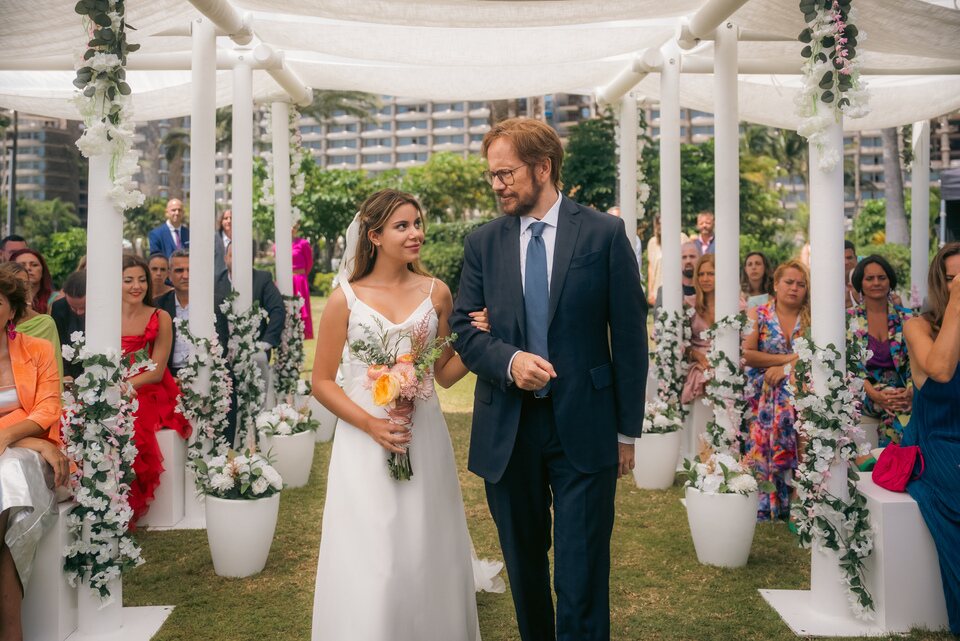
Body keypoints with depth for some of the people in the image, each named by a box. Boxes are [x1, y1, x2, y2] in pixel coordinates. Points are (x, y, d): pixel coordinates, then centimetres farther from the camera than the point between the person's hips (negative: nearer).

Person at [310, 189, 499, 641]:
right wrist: (369, 424, -14)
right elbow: (322, 382, -1)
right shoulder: (346, 298, -2)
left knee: (427, 559, 12)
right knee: (368, 564, 3)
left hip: (424, 438, 2)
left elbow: (445, 373, 9)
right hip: (364, 440, -2)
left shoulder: (436, 293, 4)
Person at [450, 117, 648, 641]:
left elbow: (630, 336, -1)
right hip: (507, 430, 3)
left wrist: (628, 430, 0)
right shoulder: (482, 243, 5)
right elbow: (462, 328, 3)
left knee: (582, 578, 3)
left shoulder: (604, 233, -2)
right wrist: (509, 359, -18)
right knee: (523, 568, 17)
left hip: (584, 427, -2)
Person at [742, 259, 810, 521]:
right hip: (764, 398, -1)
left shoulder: (811, 319, 10)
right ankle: (763, 508, -15)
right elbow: (746, 354, -9)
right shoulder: (758, 315, 6)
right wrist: (786, 358, -10)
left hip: (799, 398, 2)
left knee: (793, 451, -21)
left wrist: (785, 368, -16)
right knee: (762, 451, -22)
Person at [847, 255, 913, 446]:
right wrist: (875, 394, -20)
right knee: (895, 410, -34)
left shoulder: (906, 318, 10)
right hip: (864, 392, -3)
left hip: (902, 392, 3)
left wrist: (911, 391, -17)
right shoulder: (848, 319, 4)